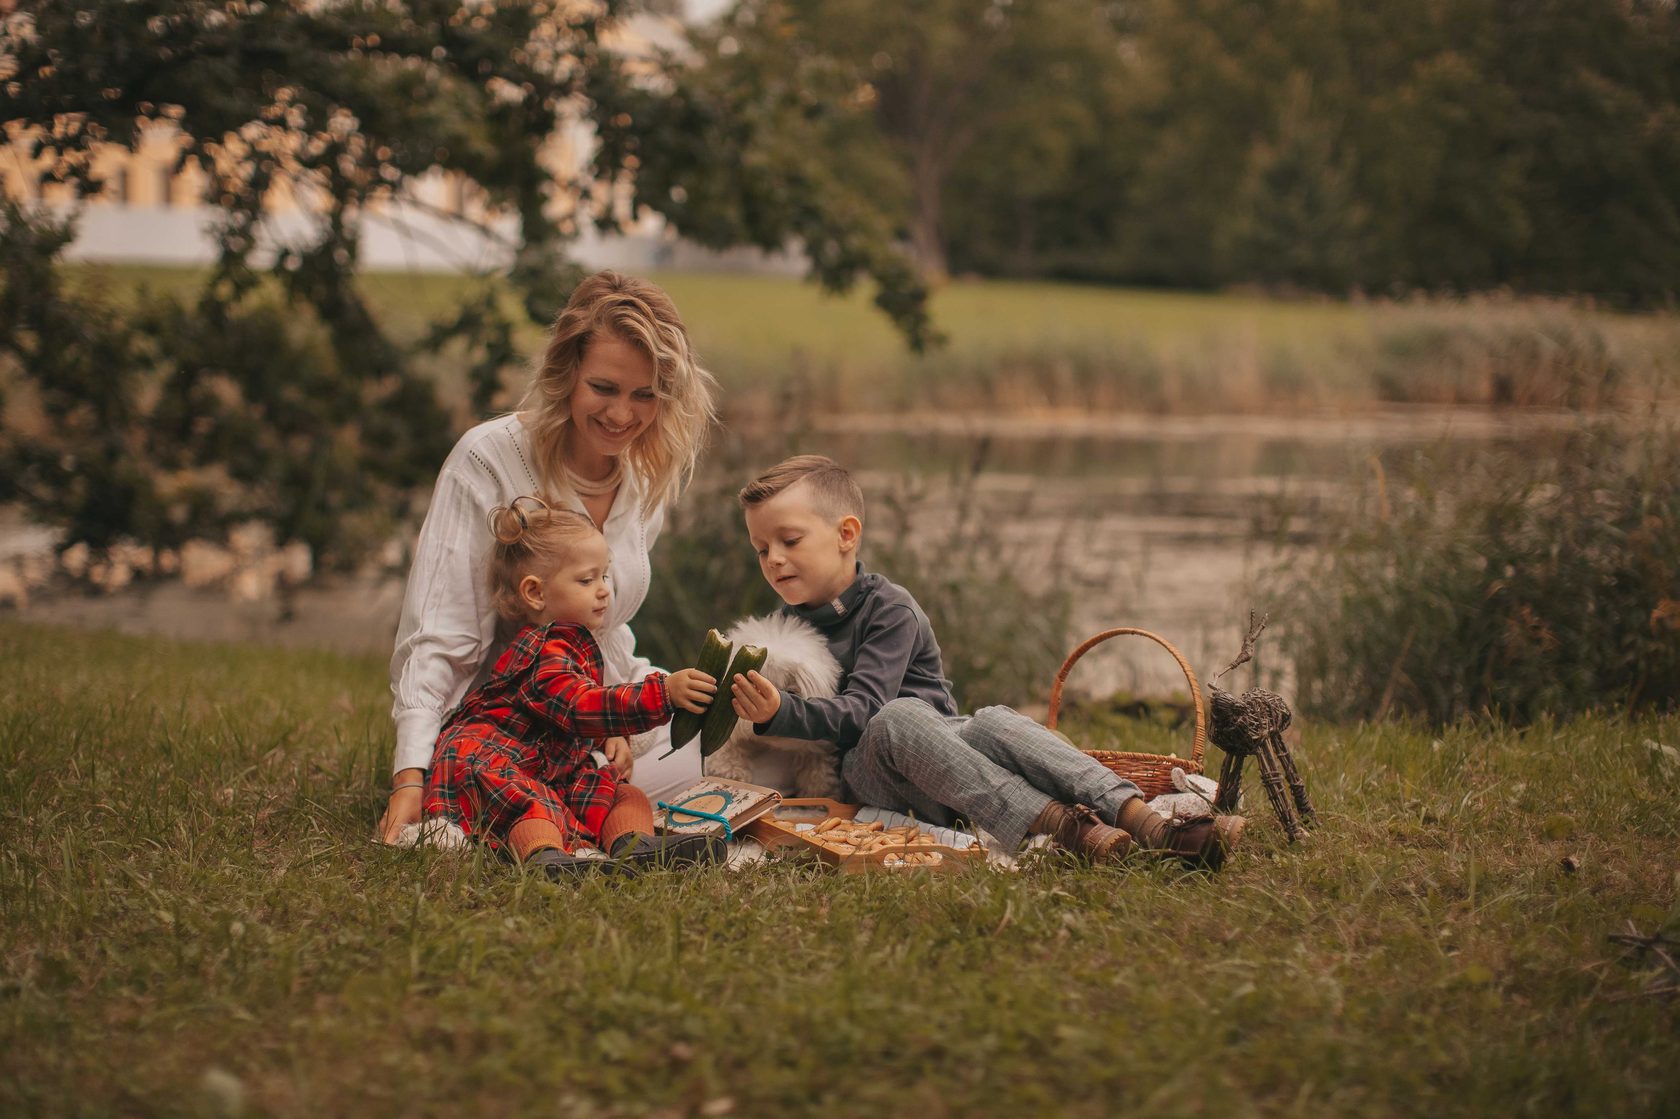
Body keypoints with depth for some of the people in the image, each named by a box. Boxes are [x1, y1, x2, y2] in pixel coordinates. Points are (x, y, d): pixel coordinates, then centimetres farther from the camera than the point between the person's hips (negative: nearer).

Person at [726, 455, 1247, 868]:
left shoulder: (889, 608, -2)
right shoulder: (785, 627, 16)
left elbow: (858, 709, -15)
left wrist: (779, 712, -31)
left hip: (942, 743, -1)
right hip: (862, 770, 1)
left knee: (993, 723, -34)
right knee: (898, 718, -34)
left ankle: (1149, 824, -46)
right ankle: (1062, 826, -45)